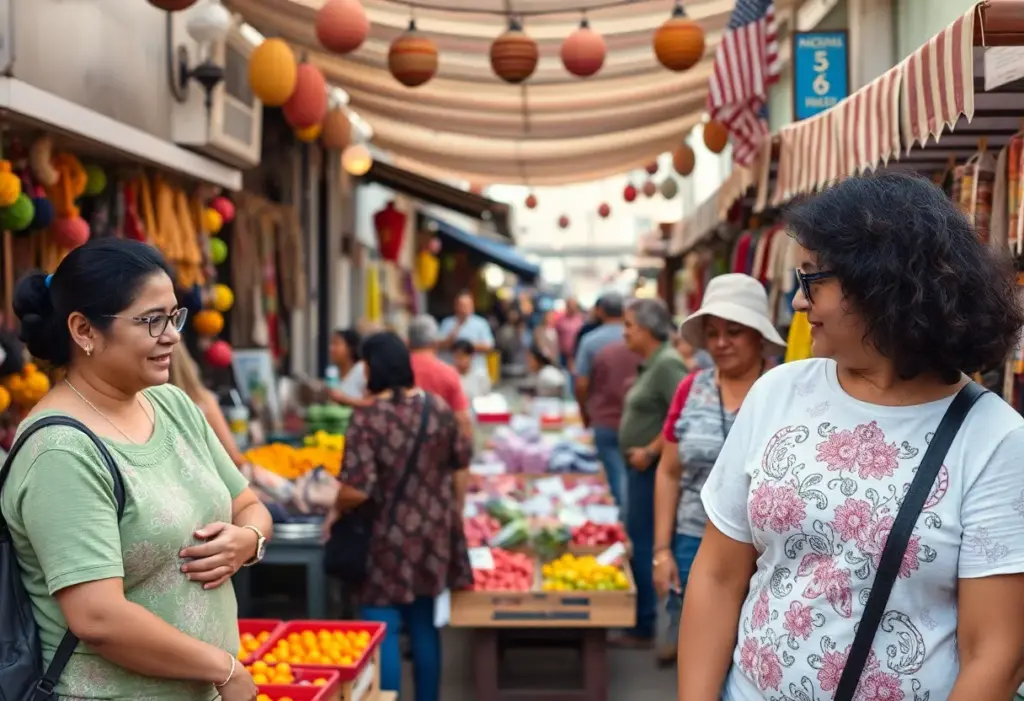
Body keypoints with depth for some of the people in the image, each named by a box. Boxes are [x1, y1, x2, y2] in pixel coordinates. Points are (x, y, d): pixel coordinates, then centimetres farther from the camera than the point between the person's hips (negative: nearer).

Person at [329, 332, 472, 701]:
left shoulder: (367, 417, -16)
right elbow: (461, 469, 9)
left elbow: (356, 490, -21)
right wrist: (452, 515, 21)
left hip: (390, 536, -6)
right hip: (435, 532, 6)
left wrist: (335, 510, -1)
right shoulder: (439, 408, 1)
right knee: (425, 625, 17)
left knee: (382, 631, 3)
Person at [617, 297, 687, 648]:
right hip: (641, 466, 10)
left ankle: (644, 628, 6)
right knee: (639, 541, 16)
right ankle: (641, 620, 26)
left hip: (651, 468, -10)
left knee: (642, 544, -3)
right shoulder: (652, 363, 12)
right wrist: (641, 451, 13)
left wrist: (650, 451, -21)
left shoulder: (667, 364, -18)